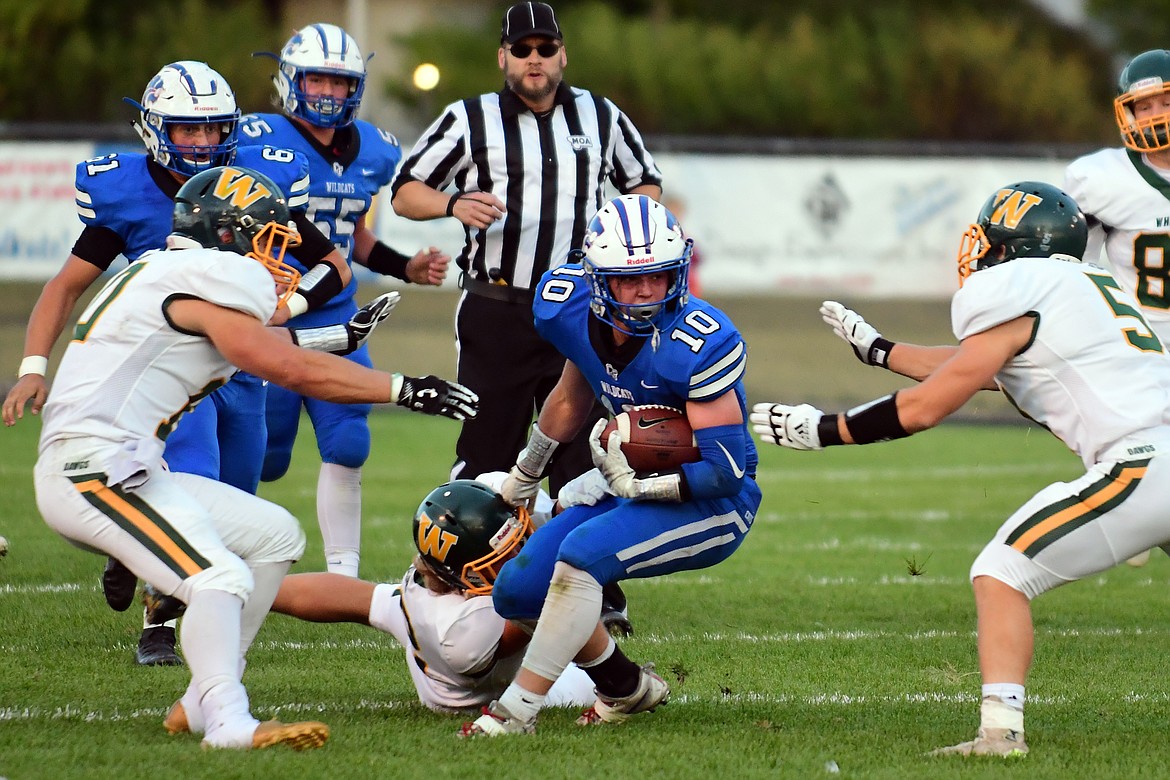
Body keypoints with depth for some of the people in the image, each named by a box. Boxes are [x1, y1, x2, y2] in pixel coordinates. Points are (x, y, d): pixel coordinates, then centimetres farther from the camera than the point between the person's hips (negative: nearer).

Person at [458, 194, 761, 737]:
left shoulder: (698, 345, -28)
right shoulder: (574, 314, -8)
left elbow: (726, 471, -24)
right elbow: (571, 401, 14)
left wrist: (633, 484, -28)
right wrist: (520, 480, 26)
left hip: (712, 508, -8)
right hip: (639, 492, 8)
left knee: (581, 552, -29)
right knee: (518, 591, 0)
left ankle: (517, 710, -22)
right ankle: (627, 687, 21)